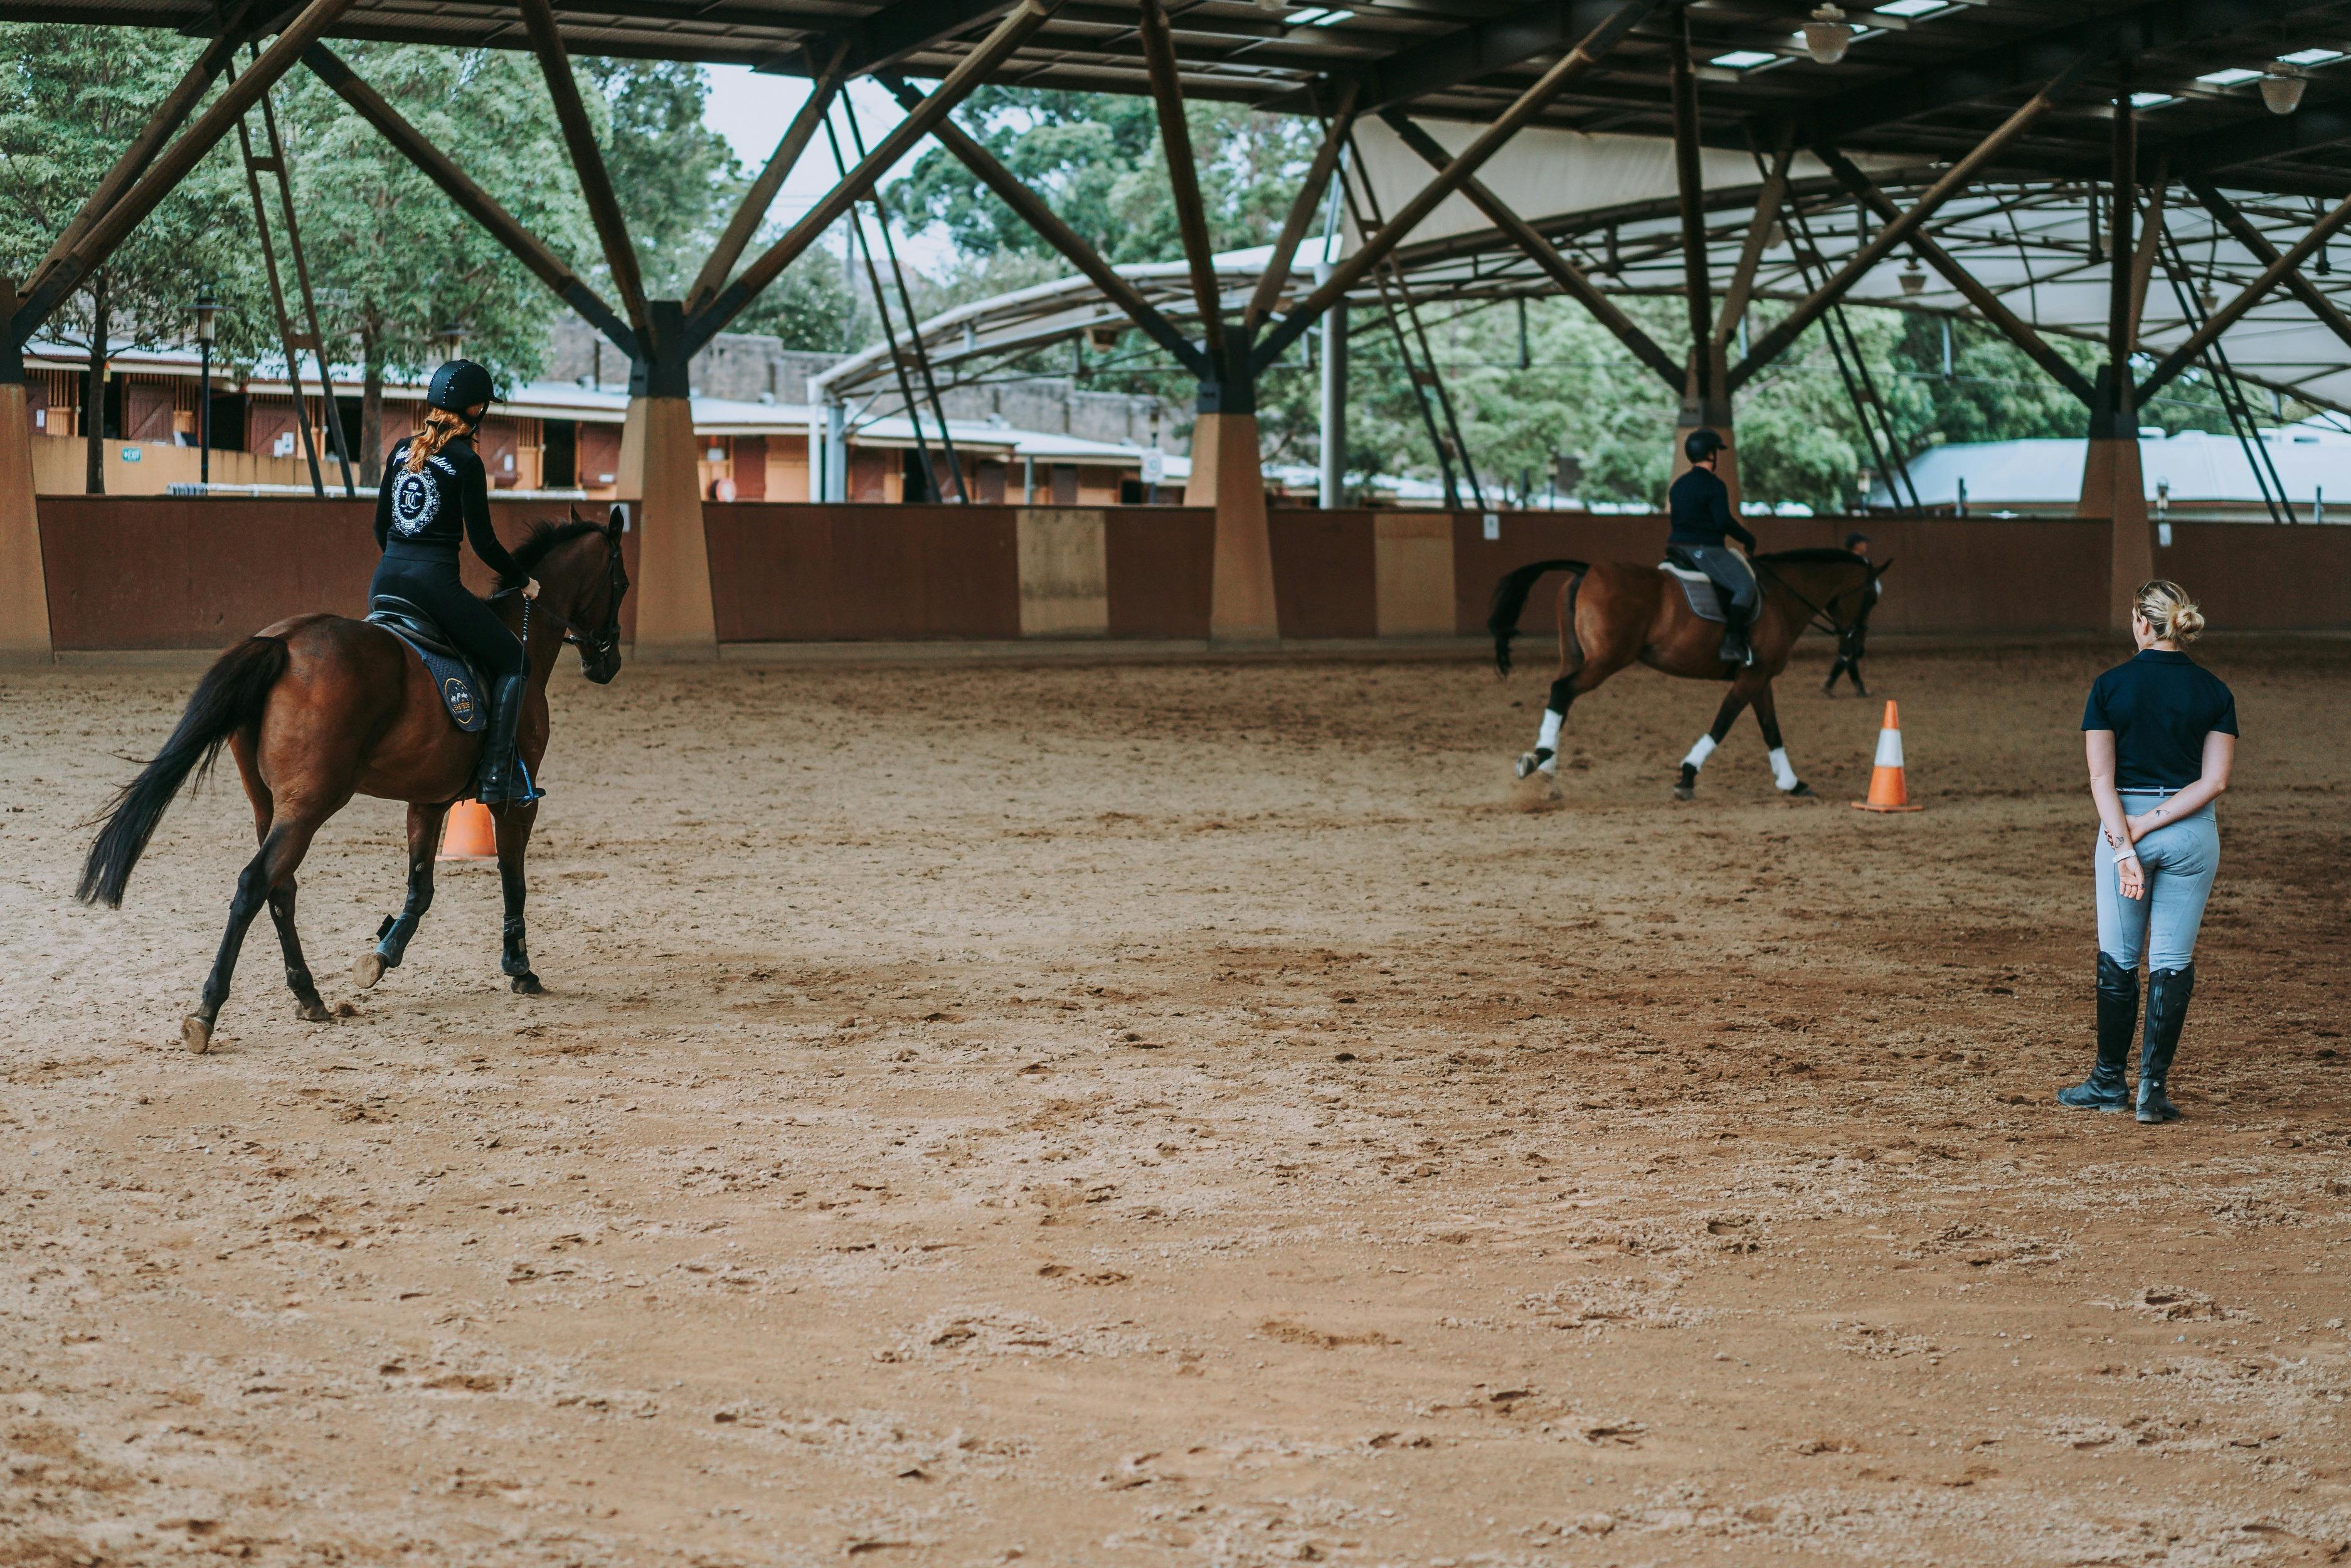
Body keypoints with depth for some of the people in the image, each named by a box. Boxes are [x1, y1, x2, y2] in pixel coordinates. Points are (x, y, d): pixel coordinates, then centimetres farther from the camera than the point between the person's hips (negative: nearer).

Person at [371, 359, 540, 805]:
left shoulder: (403, 449, 12)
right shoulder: (466, 462, -8)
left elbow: (381, 526, 17)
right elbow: (482, 541, -8)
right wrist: (522, 579, 7)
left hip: (386, 579, 7)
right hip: (434, 582, -7)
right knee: (513, 664, 3)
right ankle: (495, 779, -6)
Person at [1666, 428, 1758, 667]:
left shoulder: (1679, 485, 15)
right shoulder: (1714, 485, -11)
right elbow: (1724, 522, -19)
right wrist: (1747, 538, -3)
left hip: (1678, 549, 9)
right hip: (1705, 550, -9)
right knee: (1746, 587, -9)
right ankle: (1732, 643, -20)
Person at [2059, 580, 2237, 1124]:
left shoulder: (2111, 686, -4)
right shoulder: (2215, 692, 1)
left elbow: (2101, 779, -11)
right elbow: (2214, 781, -7)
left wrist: (2125, 845, -14)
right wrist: (2152, 824, -9)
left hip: (2122, 822, -1)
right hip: (2192, 833, 1)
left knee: (2118, 959, 10)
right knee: (2173, 961, 5)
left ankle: (2108, 1082, 18)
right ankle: (2154, 1089, 1)